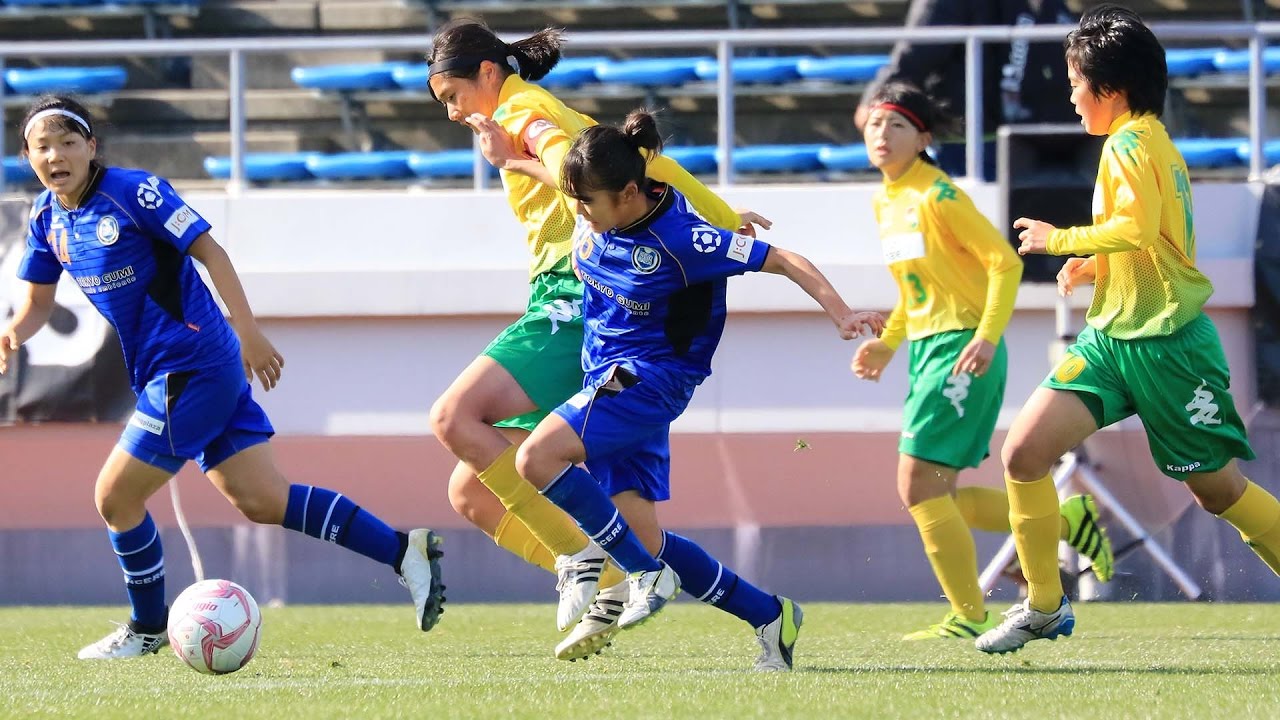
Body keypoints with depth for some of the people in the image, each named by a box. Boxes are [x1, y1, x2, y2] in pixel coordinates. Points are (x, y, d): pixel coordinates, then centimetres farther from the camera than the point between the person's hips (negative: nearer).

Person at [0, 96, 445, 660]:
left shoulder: (131, 191, -15)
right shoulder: (47, 219, 7)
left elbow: (208, 250, -15)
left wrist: (248, 332, -18)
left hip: (194, 370, -7)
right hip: (160, 375, 7)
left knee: (115, 497, -5)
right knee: (261, 500, 2)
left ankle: (147, 627, 16)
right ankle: (403, 551, 6)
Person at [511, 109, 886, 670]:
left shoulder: (680, 239, -22)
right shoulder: (599, 212, -4)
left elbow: (782, 261, -18)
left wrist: (842, 315, -24)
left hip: (649, 380, -8)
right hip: (607, 381, 8)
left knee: (537, 458, -27)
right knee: (642, 534, 2)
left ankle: (647, 575, -15)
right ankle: (770, 616, 14)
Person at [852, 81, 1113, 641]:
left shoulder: (938, 195, -13)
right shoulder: (885, 202, 14)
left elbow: (1005, 262, -16)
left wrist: (988, 336, -25)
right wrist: (886, 343, 17)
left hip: (963, 350, -9)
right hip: (925, 349, 9)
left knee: (920, 486, -12)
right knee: (935, 497, 8)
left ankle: (969, 617, -4)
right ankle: (1067, 519, 20)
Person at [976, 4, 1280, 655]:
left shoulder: (1130, 143, -13)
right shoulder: (1151, 141, 16)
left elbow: (1139, 226, -30)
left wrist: (1062, 240, -16)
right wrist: (1094, 266, 15)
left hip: (1165, 344, -9)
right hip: (1112, 335, 9)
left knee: (1217, 488, 1)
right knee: (1024, 452, -4)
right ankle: (1044, 607, 4)